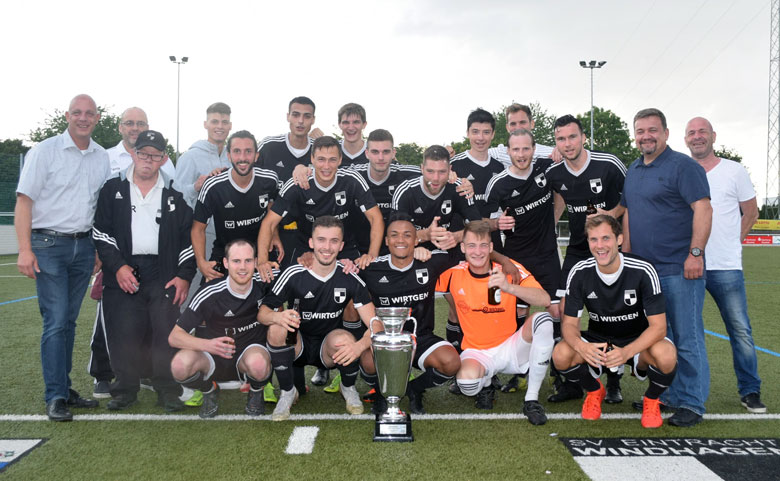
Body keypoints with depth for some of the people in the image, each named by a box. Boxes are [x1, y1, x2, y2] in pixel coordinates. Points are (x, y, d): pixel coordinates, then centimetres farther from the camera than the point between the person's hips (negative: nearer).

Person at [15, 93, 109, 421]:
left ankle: (65, 389, 20)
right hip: (49, 244, -4)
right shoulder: (45, 151, -3)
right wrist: (25, 250, -15)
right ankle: (55, 397, 0)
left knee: (69, 321, 11)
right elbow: (24, 201, -7)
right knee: (55, 321, -7)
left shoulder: (102, 158, 11)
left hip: (84, 246, 5)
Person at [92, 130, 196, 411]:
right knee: (123, 334, 0)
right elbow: (101, 232, 5)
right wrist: (117, 266, -6)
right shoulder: (113, 189, 9)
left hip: (164, 274, 0)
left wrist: (185, 275, 2)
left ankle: (168, 391, 9)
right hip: (123, 273, 0)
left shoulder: (173, 195, 11)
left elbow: (188, 237, 11)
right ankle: (125, 390, 16)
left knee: (167, 332, -3)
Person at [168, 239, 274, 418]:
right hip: (214, 357, 1)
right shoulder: (209, 294, -16)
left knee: (257, 363, -38)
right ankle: (210, 391, 6)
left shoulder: (264, 285, -12)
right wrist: (208, 344, -33)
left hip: (251, 351, -1)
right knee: (180, 365, -30)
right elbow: (174, 337, -15)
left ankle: (256, 393, 1)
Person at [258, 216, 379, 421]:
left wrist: (359, 346, -38)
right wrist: (276, 317, -34)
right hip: (297, 347, 0)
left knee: (344, 338, -33)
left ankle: (348, 388, 1)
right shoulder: (294, 275, -13)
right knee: (277, 327, -29)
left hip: (331, 350, 0)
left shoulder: (349, 278, -12)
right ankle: (287, 392, -6)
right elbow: (262, 312, -8)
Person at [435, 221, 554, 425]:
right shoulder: (454, 274, -6)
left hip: (511, 347, 1)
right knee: (467, 381, -35)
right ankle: (485, 387, 8)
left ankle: (532, 399, -14)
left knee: (543, 320, -26)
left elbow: (545, 300, -22)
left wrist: (510, 287, -39)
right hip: (477, 352, -1)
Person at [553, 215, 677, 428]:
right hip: (597, 341, 2)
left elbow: (658, 326, -22)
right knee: (561, 355, -27)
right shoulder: (579, 273, -14)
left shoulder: (643, 270, -20)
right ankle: (594, 391, 8)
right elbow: (569, 323, -11)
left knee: (666, 354, -35)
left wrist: (626, 352, -40)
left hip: (638, 343, -1)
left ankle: (651, 400, 2)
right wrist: (582, 347, -35)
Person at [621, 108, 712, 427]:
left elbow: (703, 209, -14)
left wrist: (695, 253, -20)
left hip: (680, 269, -7)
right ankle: (665, 396, 28)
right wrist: (625, 257, 15)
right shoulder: (633, 171, 15)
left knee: (687, 338, 0)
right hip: (643, 269, 8)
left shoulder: (683, 166, -7)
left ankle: (691, 404, 11)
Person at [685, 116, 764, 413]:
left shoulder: (734, 171, 6)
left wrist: (731, 241, 2)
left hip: (725, 266, -1)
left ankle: (750, 391, 16)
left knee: (740, 330, 2)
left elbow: (751, 212, 11)